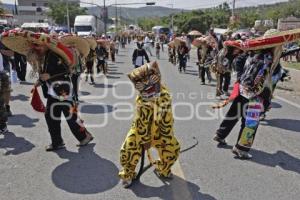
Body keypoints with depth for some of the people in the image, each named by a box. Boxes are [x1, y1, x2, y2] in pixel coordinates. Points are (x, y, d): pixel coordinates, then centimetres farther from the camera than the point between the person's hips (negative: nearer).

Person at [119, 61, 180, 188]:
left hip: (159, 129, 3)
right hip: (141, 129, -3)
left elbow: (167, 120, -12)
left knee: (173, 148, 1)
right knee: (128, 149, -13)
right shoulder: (141, 101, -24)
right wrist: (145, 140, -13)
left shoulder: (165, 96, -17)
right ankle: (127, 174, 16)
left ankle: (163, 169, 32)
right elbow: (142, 123, -19)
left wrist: (165, 137, -8)